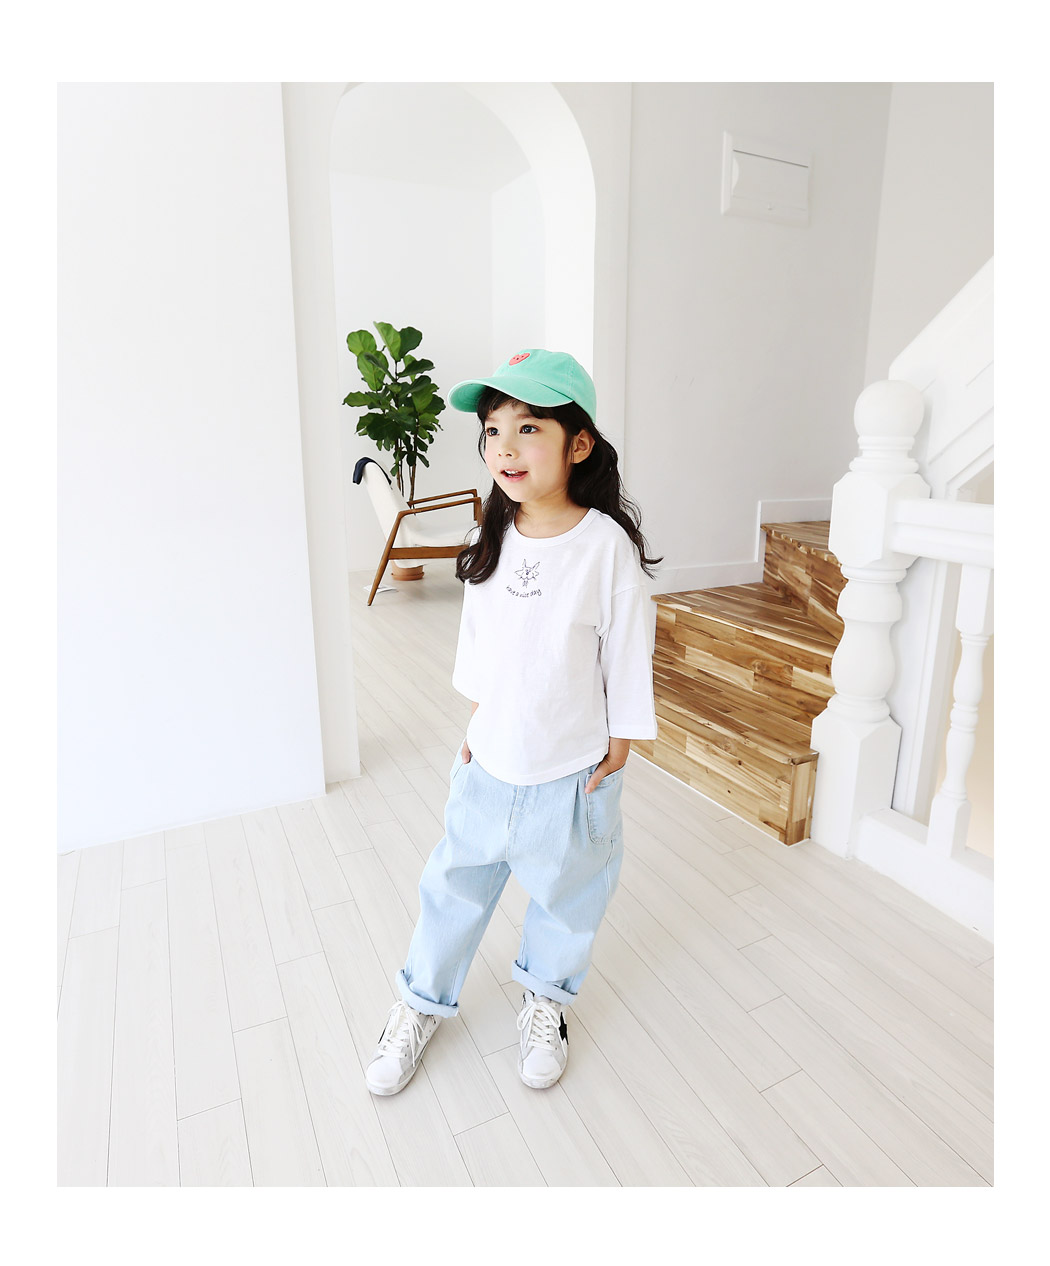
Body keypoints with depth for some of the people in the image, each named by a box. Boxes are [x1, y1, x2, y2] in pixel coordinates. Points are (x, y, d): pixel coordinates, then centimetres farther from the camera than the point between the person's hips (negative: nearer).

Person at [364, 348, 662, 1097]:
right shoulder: (490, 541, -4)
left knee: (566, 894, 20)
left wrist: (618, 748, -6)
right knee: (455, 885, 19)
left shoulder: (606, 545, -19)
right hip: (489, 763, 4)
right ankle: (424, 1001, 44)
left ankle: (547, 1000, 48)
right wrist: (476, 725, 10)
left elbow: (628, 652, -11)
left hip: (571, 772, -3)